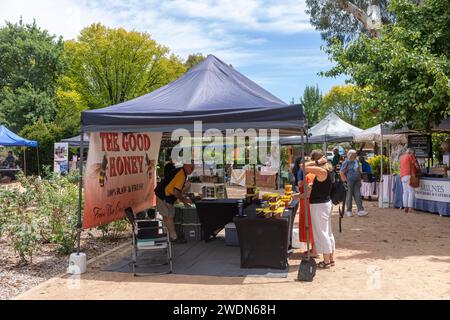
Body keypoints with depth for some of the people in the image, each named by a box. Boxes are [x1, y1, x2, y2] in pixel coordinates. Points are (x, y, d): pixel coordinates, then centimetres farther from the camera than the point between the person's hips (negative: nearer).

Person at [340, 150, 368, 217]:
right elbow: (341, 173, -10)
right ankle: (349, 211, 12)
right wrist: (346, 180, -12)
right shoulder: (346, 162, -8)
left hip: (357, 182, 5)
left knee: (358, 196, 0)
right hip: (349, 182, -5)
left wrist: (359, 178, 15)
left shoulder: (356, 161, 11)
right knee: (349, 196, 3)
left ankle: (360, 210, -2)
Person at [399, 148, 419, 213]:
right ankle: (410, 207, -13)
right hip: (409, 175, -7)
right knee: (411, 192, -7)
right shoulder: (410, 156, 0)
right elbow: (416, 165, 0)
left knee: (405, 192, 7)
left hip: (402, 176, 7)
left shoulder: (401, 157, 20)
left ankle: (405, 207, 3)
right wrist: (417, 171, 17)